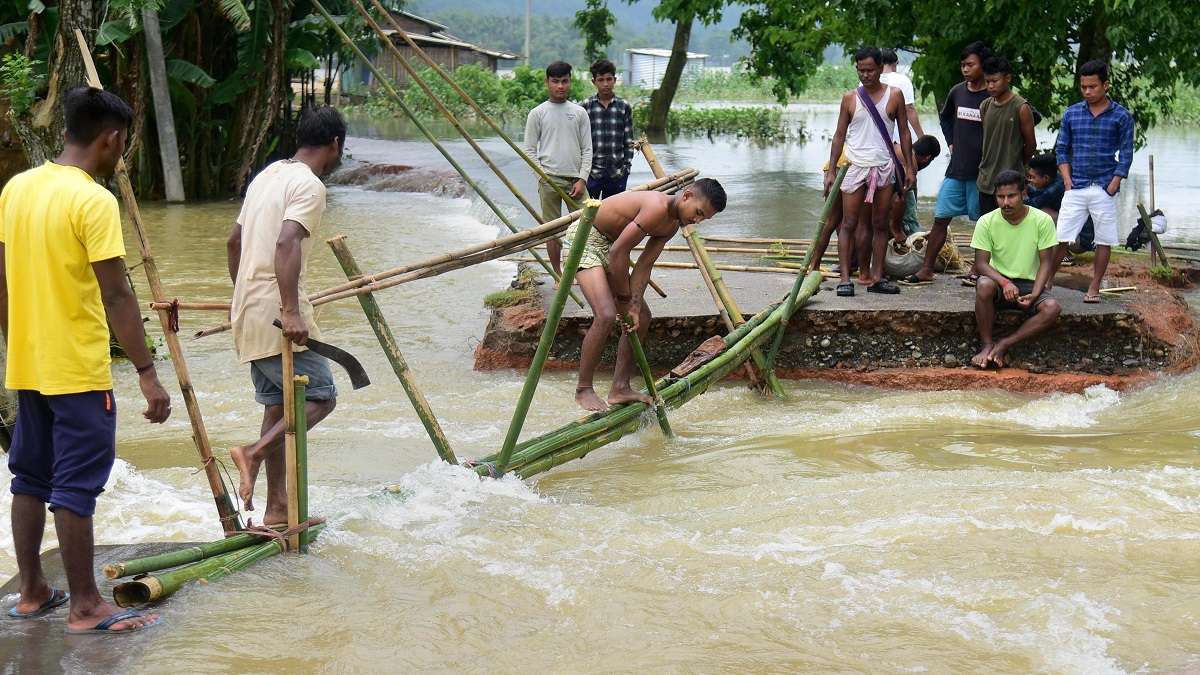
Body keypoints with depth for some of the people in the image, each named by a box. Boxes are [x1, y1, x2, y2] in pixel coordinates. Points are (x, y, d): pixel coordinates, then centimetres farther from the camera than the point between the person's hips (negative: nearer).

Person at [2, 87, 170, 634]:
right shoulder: (93, 201, -17)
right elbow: (115, 296, -21)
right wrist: (146, 372, -18)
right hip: (77, 370, -8)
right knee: (76, 486, -2)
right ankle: (84, 607, 5)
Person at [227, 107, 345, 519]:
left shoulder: (266, 176, 17)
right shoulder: (309, 185, -11)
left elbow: (234, 242, 24)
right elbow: (286, 244, -26)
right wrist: (291, 312, -31)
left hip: (248, 312, 9)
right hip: (275, 314, -9)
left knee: (276, 404, 12)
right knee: (320, 396, -2)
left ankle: (277, 508, 14)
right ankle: (255, 453, -19)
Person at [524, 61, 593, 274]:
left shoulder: (579, 112, 9)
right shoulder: (537, 113, 4)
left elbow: (587, 149, 8)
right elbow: (530, 149, 4)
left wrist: (582, 179, -3)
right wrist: (542, 176, -6)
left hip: (576, 178, 2)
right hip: (549, 179, -2)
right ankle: (558, 276, 11)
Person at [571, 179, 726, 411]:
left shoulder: (671, 226, 3)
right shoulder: (657, 207, -28)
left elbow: (644, 264, 1)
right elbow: (618, 251, -27)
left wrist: (634, 304, -11)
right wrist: (624, 298, -16)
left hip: (606, 244, 10)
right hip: (584, 236, -10)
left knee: (641, 317, 8)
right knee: (606, 316, -23)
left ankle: (620, 388, 14)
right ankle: (583, 390, -10)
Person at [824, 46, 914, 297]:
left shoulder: (894, 95, 4)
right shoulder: (850, 98, 3)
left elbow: (904, 132, 8)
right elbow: (840, 135, 6)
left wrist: (909, 167, 3)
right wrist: (830, 171, 1)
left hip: (884, 168, 1)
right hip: (855, 167, -1)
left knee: (880, 225, 6)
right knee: (849, 224, -4)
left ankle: (876, 278, 11)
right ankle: (845, 278, -5)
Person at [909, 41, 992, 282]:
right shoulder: (957, 91, 7)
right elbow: (944, 117, 27)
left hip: (982, 170, -5)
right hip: (956, 169, 5)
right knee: (941, 217, 3)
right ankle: (926, 269, 8)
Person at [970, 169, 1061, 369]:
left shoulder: (1042, 221, -8)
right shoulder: (987, 222, -8)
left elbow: (1046, 262, -5)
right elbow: (981, 263, -10)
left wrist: (1034, 294, -21)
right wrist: (1004, 282, -29)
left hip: (1029, 284, 0)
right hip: (999, 280, 0)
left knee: (1052, 308, -30)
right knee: (984, 285, -36)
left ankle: (1003, 345, -21)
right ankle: (987, 345, -20)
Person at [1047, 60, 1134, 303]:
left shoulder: (1121, 116, 0)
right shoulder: (1071, 114, 6)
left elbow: (1126, 155, 0)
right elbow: (1062, 150, 10)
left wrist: (1112, 186, -8)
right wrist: (1067, 181, 0)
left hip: (1104, 189, -1)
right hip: (1076, 189, 1)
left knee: (1104, 242, 3)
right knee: (1061, 239, -2)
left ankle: (1094, 289, 12)